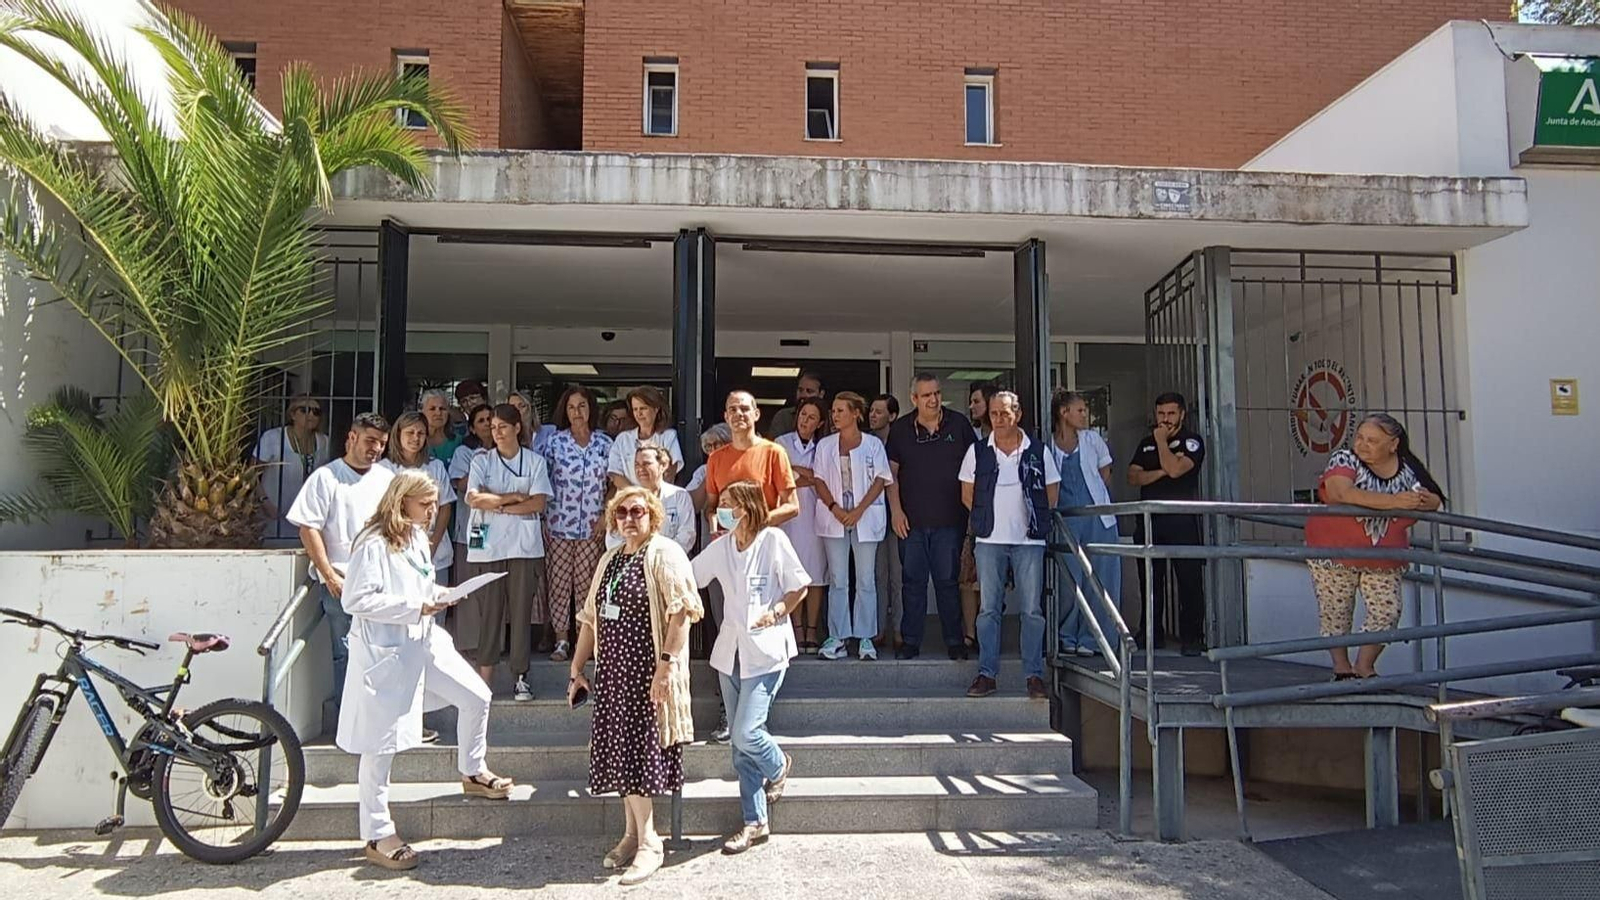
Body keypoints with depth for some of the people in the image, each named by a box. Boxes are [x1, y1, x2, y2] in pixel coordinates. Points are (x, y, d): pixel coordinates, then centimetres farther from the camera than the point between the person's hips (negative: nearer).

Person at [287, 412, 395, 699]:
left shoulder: (387, 478, 13)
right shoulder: (326, 477, -1)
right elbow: (309, 529, -6)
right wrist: (329, 576, -11)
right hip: (342, 583, -4)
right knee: (346, 654, -1)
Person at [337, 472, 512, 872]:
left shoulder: (417, 537, 10)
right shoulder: (374, 544, -18)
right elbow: (355, 599, -22)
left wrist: (437, 594, 2)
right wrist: (416, 607, -22)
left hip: (423, 642, 9)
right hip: (385, 651, -8)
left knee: (476, 696, 10)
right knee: (382, 743, 2)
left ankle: (472, 772, 34)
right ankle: (377, 835, 15)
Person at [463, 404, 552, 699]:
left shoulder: (535, 461, 7)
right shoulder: (481, 460, 7)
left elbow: (539, 503, -4)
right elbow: (473, 498, -7)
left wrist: (497, 504, -8)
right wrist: (514, 497, -7)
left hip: (524, 547, 0)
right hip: (487, 546, 0)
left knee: (522, 612, 2)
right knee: (488, 611, 1)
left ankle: (521, 676, 9)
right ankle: (484, 676, 8)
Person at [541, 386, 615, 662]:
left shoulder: (604, 443, 4)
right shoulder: (555, 442, 2)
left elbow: (613, 483, 7)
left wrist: (606, 515, -2)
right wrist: (542, 519, -2)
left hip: (593, 526, 0)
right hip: (559, 523, 0)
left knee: (586, 582, 4)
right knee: (559, 582, 2)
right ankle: (561, 639, 10)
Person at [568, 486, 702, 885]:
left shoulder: (665, 553, -8)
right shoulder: (609, 560, 16)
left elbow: (681, 611, -18)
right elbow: (591, 618, 19)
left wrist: (666, 663, -25)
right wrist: (577, 670, 16)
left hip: (648, 671, -7)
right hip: (613, 671, 7)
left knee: (640, 752, -5)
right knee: (621, 752, 9)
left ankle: (649, 843, 5)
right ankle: (633, 833, 21)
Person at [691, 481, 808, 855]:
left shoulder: (773, 540, -8)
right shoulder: (721, 547, 7)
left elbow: (799, 587, -3)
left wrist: (776, 613, -14)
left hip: (766, 651, -6)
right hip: (731, 651, 6)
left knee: (746, 733, -13)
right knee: (741, 744, 8)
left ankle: (779, 766, 22)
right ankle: (755, 823, 18)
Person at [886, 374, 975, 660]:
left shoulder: (959, 425, 3)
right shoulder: (900, 429, 5)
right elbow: (891, 473, 8)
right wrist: (896, 510, -1)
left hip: (949, 519, -1)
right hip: (911, 520, 1)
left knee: (948, 581, 3)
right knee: (913, 581, 7)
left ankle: (955, 641, 13)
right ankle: (910, 641, 15)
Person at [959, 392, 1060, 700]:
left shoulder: (1039, 452, 4)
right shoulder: (977, 452, 5)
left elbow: (1052, 494, 10)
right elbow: (967, 494, 11)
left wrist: (1036, 520, 5)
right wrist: (988, 518, 6)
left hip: (1029, 540, 0)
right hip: (989, 540, 1)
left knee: (1032, 610, 1)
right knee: (988, 609, 3)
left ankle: (1035, 675, 9)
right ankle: (987, 674, 9)